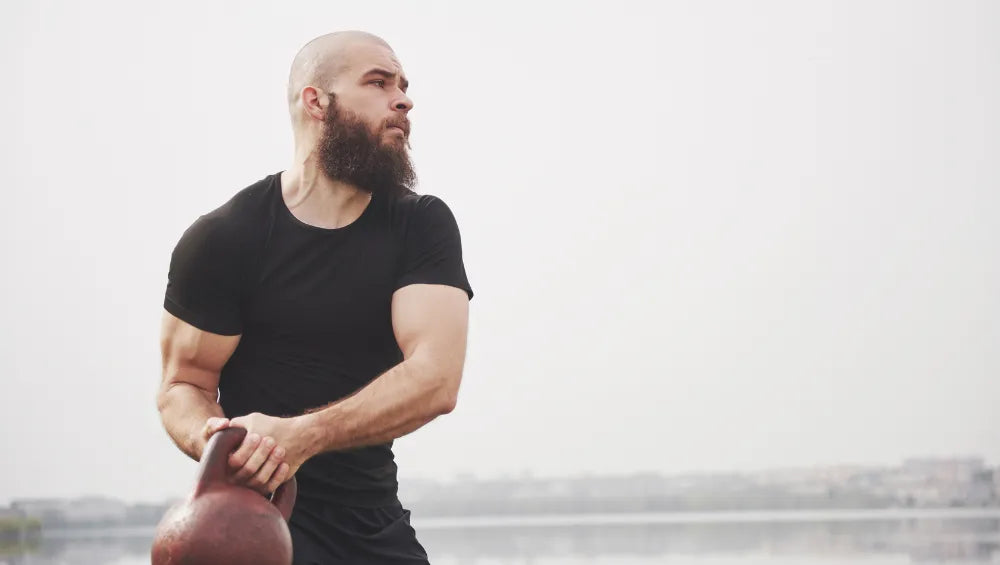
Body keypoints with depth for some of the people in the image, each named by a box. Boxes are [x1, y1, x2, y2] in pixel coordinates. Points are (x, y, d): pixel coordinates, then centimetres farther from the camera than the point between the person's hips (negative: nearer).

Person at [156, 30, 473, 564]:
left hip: (377, 520, 3)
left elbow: (436, 378, -17)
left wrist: (301, 434, -31)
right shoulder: (221, 237, -9)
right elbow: (184, 382, -4)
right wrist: (213, 441, -29)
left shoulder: (422, 225, -4)